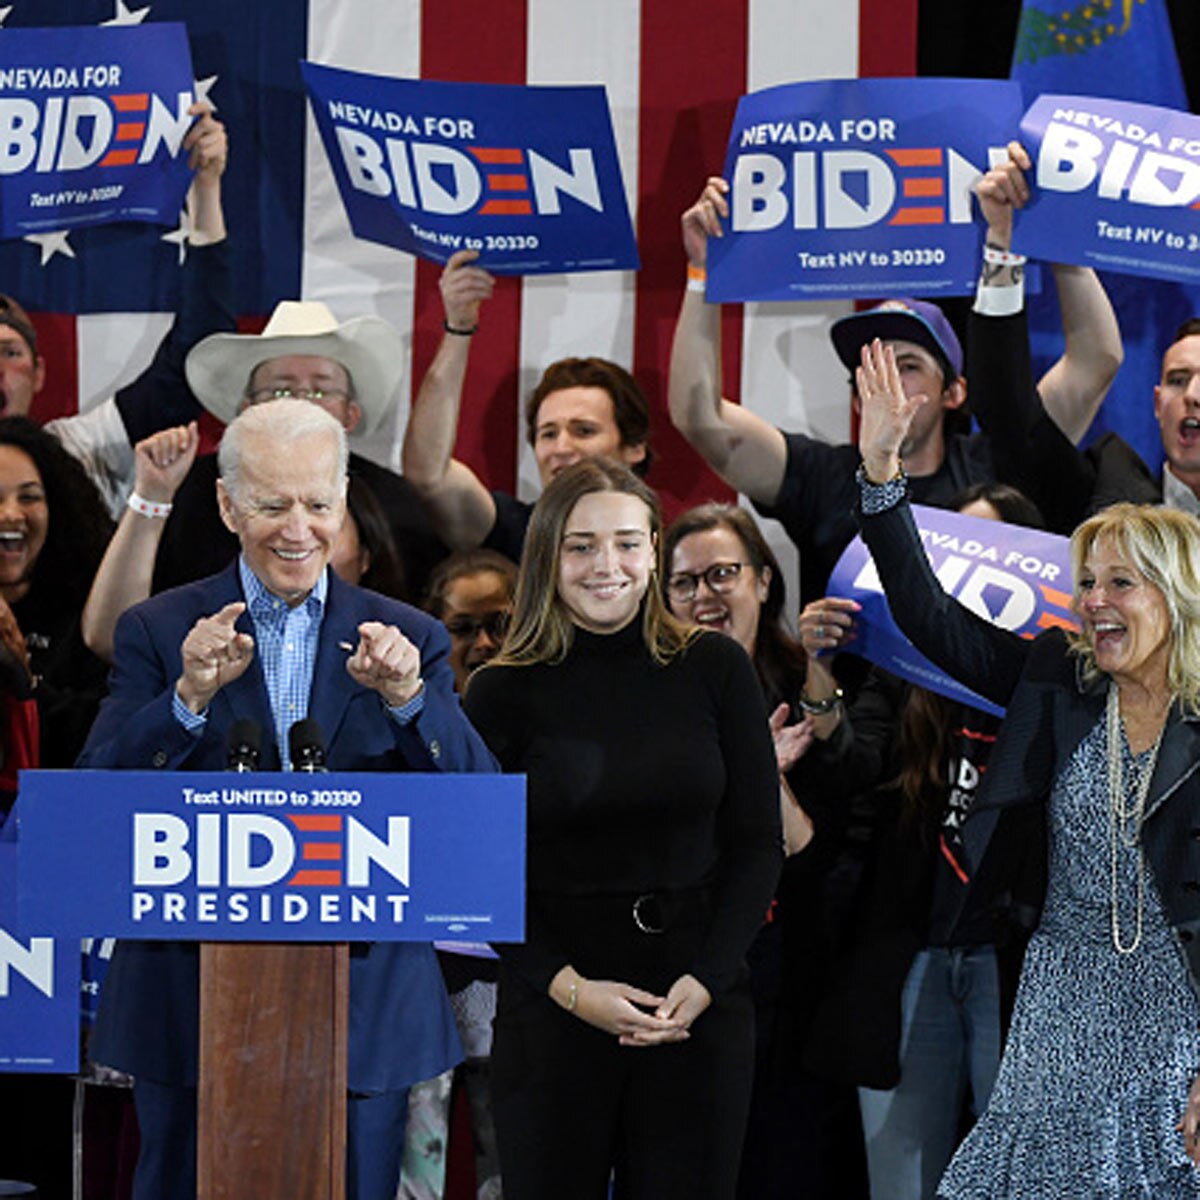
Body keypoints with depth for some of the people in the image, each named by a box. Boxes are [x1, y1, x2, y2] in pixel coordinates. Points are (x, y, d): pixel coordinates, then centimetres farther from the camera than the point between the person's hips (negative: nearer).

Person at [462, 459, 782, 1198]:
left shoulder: (716, 671, 3)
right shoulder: (502, 694, -1)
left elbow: (758, 845, 4)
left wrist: (706, 981, -8)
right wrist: (568, 988, -12)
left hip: (701, 1004, 1)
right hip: (553, 1007, -1)